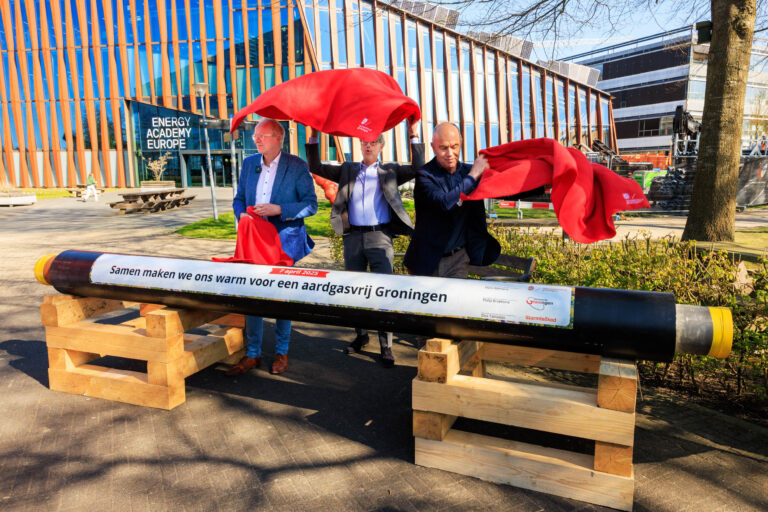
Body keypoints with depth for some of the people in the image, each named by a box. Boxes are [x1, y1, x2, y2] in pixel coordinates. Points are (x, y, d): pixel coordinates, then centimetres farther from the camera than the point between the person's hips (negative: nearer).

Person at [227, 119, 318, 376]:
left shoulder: (297, 166, -5)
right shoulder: (249, 163, 10)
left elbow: (311, 204, -9)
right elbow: (239, 198, 16)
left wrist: (278, 209, -21)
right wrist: (242, 214, -7)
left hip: (284, 241, -4)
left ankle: (282, 352, 22)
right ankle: (252, 354, 18)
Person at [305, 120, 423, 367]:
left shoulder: (390, 171, 10)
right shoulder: (347, 170, 15)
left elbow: (418, 168, -1)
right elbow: (315, 167, 13)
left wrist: (414, 136, -7)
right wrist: (314, 138, 4)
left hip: (380, 237, -3)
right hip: (353, 237, 3)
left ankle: (385, 346, 4)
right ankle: (361, 335, 28)